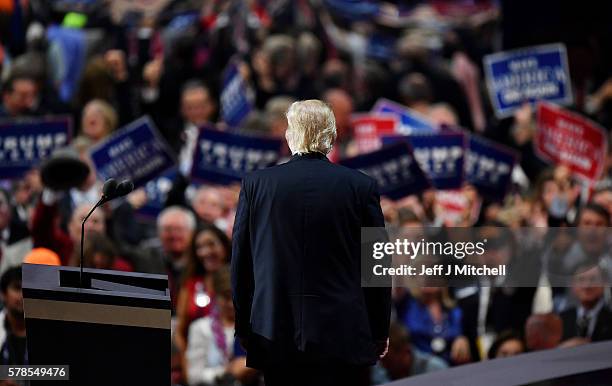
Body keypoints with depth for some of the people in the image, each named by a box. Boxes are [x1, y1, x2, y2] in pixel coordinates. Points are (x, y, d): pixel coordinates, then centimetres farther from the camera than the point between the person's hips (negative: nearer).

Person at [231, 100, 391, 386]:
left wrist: (244, 329, 15)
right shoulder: (361, 187, -3)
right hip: (343, 336, -1)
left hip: (275, 335, 1)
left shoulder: (256, 185, 0)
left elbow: (240, 265, 5)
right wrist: (379, 332, 13)